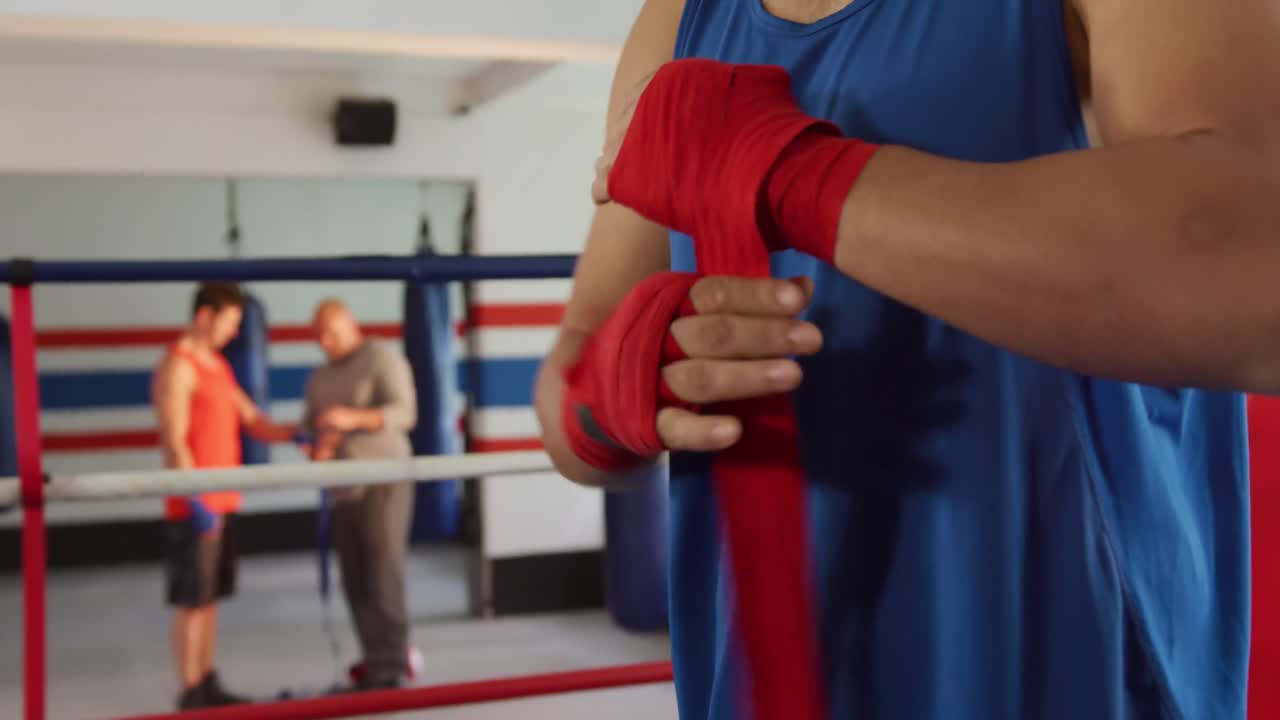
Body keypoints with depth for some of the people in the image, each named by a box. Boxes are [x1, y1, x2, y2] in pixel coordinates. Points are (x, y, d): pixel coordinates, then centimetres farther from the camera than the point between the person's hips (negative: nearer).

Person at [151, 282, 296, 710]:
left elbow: (253, 423, 13)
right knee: (192, 599, -2)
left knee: (211, 596, 12)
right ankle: (190, 693, 5)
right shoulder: (177, 367, -12)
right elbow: (174, 442, -17)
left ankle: (207, 684, 18)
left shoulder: (219, 366, 16)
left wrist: (294, 434, -5)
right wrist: (196, 502, -21)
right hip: (196, 505, -9)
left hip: (222, 501, 9)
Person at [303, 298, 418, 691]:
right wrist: (316, 446, -8)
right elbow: (309, 429, 15)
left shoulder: (383, 359, -2)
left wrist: (354, 419, -29)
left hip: (384, 482, -6)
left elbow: (404, 412, -15)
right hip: (344, 488, 6)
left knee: (383, 575, -8)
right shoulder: (318, 379, 18)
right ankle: (375, 659, 11)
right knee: (355, 581, 3)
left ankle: (389, 668, -5)